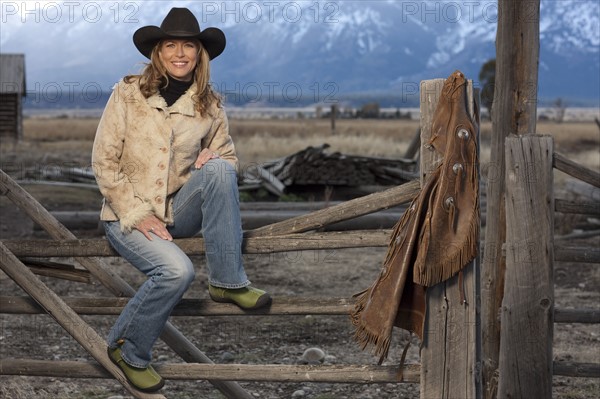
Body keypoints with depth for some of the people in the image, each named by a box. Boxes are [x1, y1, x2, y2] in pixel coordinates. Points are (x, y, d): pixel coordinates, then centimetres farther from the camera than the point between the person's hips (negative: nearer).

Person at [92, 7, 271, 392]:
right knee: (177, 270, -31)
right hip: (128, 213, -3)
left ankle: (227, 282, -18)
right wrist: (138, 215, -17)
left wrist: (215, 159, -14)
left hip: (177, 209, 3)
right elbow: (104, 162, -9)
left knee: (219, 169, -25)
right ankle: (128, 350, -4)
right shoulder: (128, 93, -8)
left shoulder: (210, 105, 0)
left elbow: (229, 158, 12)